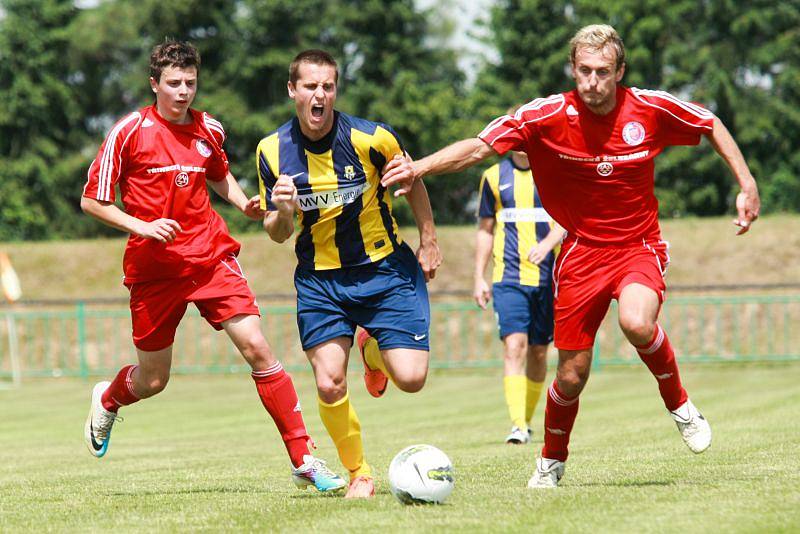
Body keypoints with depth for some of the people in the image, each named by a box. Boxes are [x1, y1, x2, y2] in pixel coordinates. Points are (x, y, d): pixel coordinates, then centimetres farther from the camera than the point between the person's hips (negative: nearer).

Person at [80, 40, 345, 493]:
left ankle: (304, 460, -13)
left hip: (211, 258, 2)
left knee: (257, 347, -14)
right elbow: (92, 201, -4)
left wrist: (245, 204, 8)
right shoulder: (131, 132, -8)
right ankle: (107, 400, 46)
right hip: (155, 268, -2)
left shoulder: (209, 130, 5)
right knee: (152, 381, 7)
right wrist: (143, 226, -16)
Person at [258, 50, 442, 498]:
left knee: (410, 379, -11)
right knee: (330, 386, -13)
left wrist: (429, 240, 8)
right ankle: (359, 474, 11)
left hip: (384, 267, -1)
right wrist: (282, 212, -22)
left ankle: (373, 351, 26)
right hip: (319, 279, 1)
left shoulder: (372, 138, -15)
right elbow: (277, 234, 1)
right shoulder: (273, 151, -7)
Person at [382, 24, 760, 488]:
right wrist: (420, 167, -28)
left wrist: (747, 184, 1)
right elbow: (478, 147, -14)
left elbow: (712, 126, 7)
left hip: (639, 247, -1)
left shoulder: (651, 109, -10)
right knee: (572, 375, 2)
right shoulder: (547, 116, -13)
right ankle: (552, 462, 30)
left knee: (637, 323, -33)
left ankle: (679, 403, -4)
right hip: (582, 253, 1)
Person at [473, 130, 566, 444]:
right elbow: (485, 231, 15)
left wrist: (546, 245, -26)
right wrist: (479, 278, 10)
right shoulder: (494, 177, 10)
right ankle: (517, 426, -22)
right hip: (509, 278, 0)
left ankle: (527, 421, 22)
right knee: (514, 345, -16)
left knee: (538, 351, 6)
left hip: (547, 276, 0)